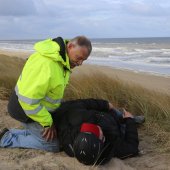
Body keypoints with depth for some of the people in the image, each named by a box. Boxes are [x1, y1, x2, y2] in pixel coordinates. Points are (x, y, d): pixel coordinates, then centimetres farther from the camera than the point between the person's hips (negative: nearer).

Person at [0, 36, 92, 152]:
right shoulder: (47, 65, -34)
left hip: (36, 105, 9)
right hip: (26, 109, -9)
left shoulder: (60, 57, -3)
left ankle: (10, 134, 19)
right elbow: (28, 101, -32)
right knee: (53, 145, -1)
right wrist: (48, 123, -21)